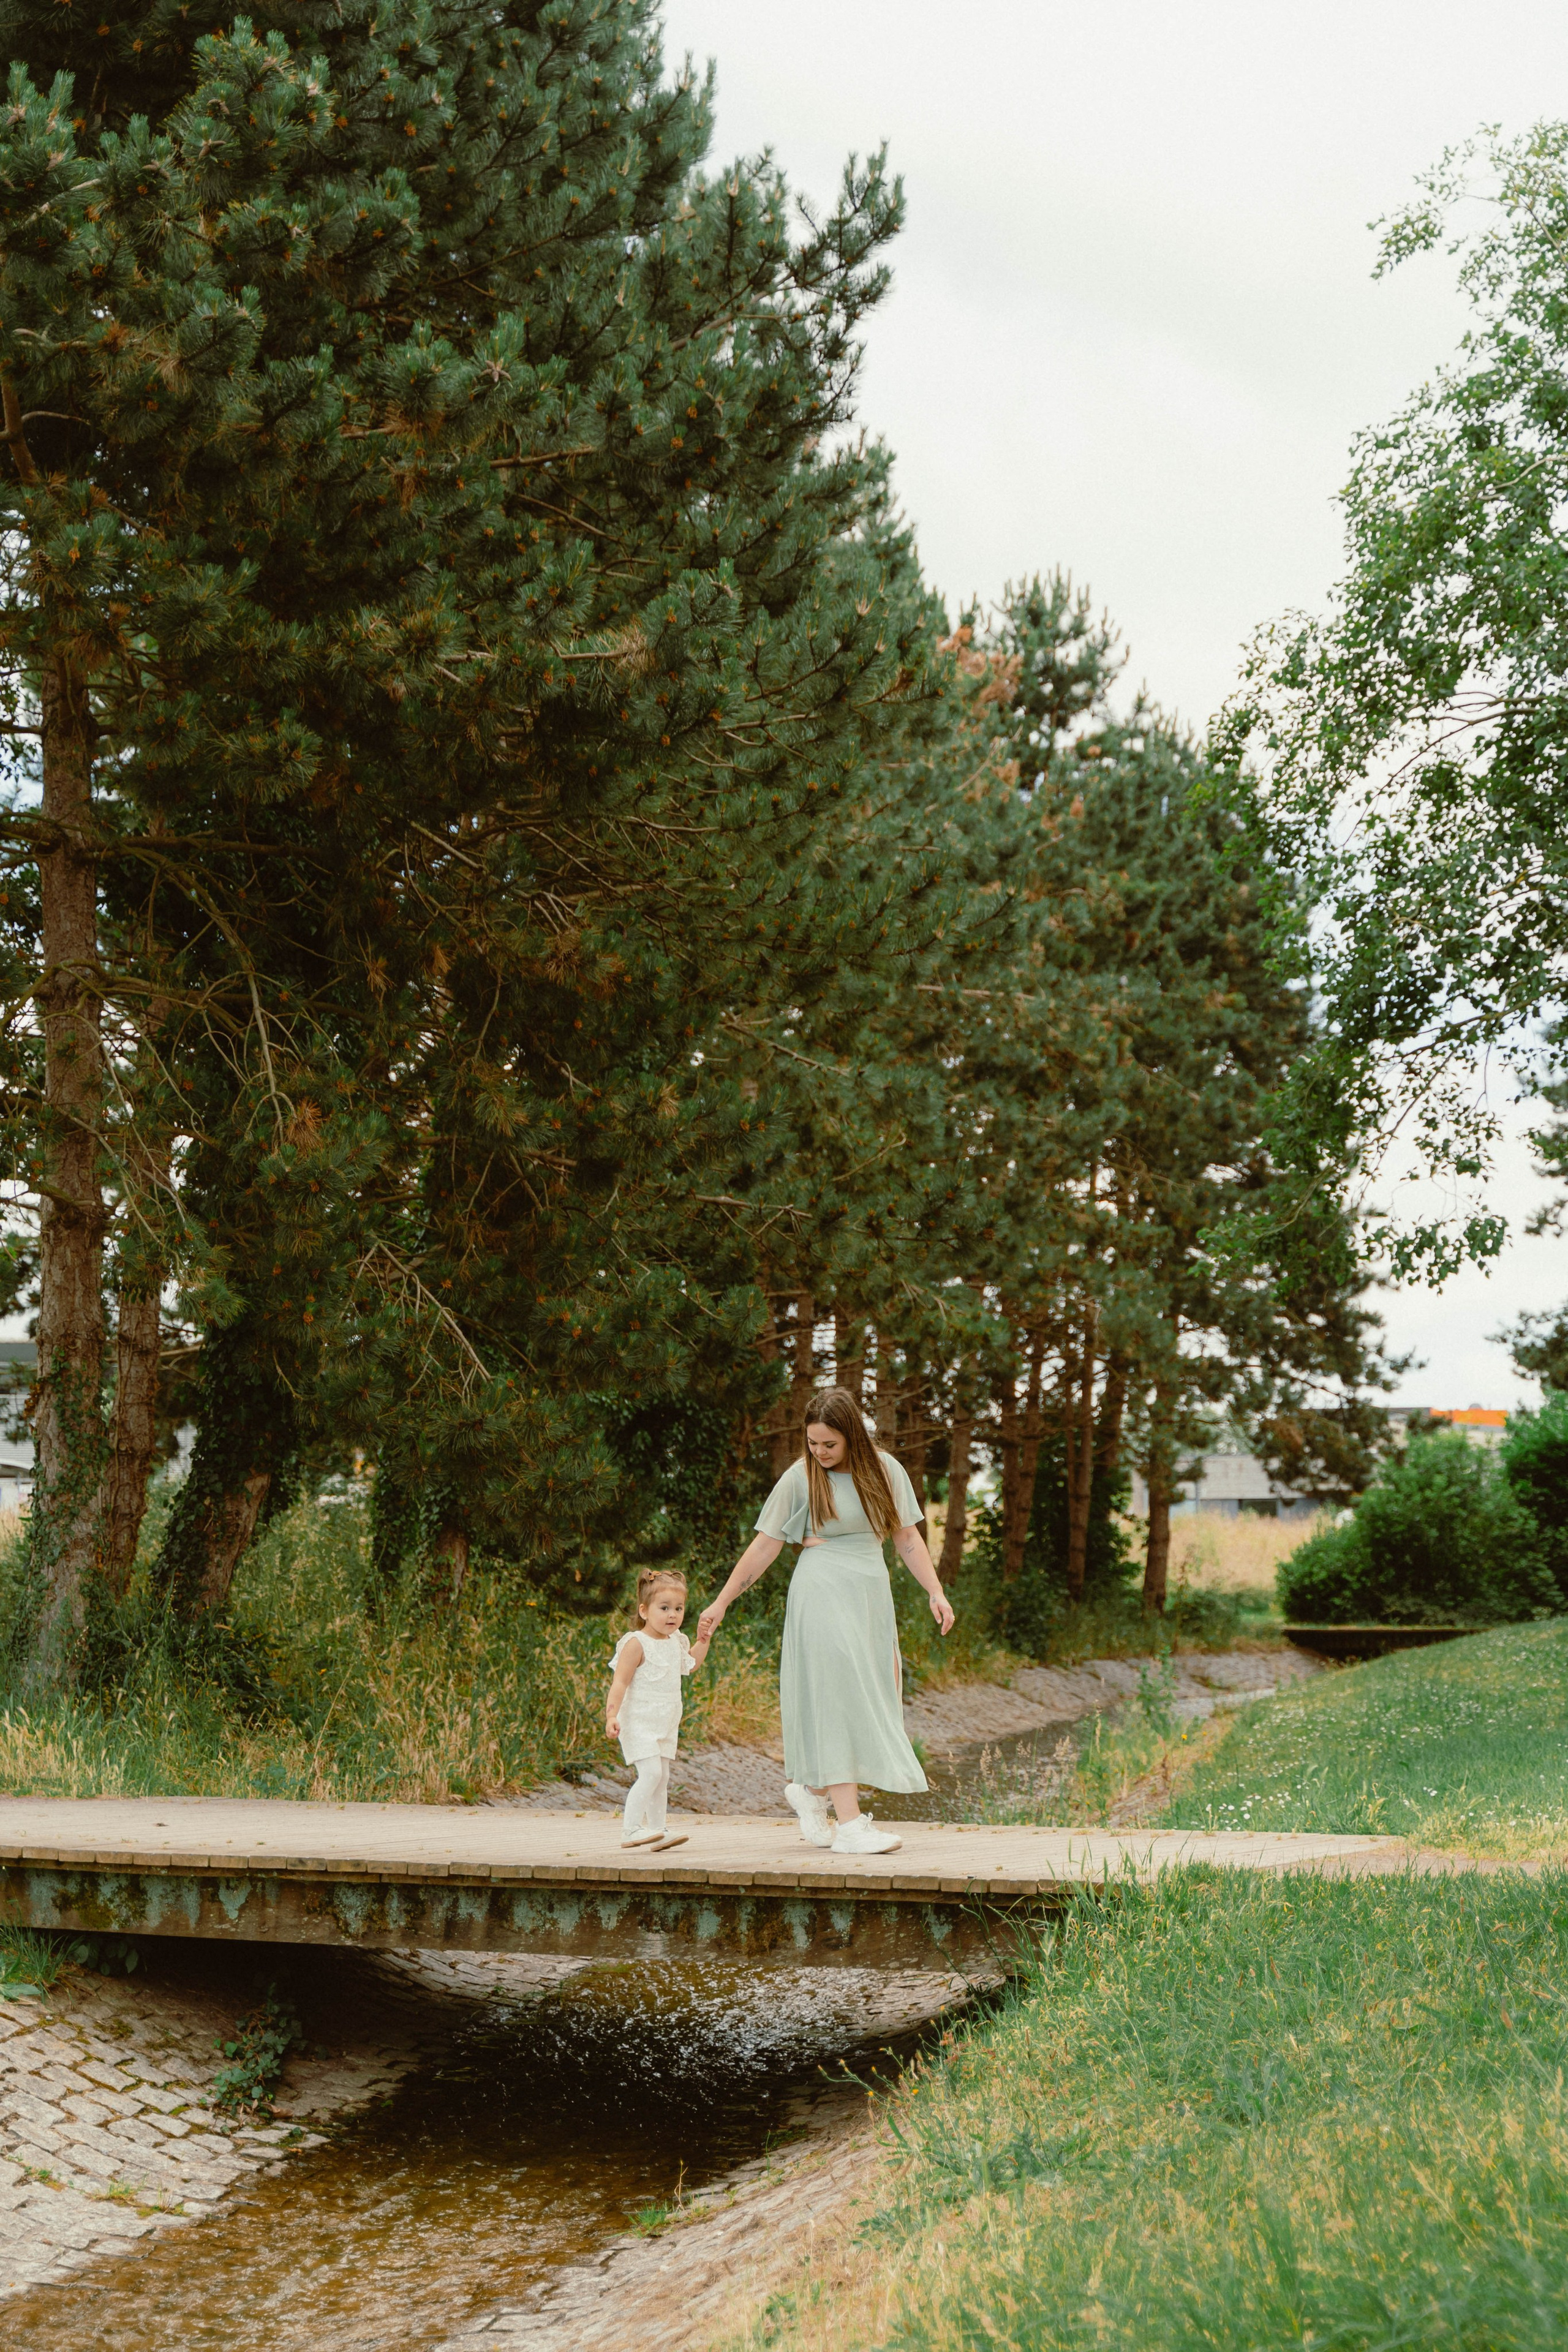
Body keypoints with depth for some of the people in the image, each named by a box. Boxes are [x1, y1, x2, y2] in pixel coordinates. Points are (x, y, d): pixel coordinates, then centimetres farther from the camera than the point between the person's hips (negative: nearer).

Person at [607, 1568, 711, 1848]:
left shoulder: (676, 1642, 9)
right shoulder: (637, 1644, -16)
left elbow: (691, 1665, 30)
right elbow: (620, 1681, -19)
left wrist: (703, 1640, 17)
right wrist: (611, 1715, -28)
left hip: (666, 1725, 8)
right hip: (639, 1722, -8)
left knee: (661, 1777, 10)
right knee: (651, 1773, -18)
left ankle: (658, 1830, 16)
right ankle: (630, 1829, -15)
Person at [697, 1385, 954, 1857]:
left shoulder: (885, 1472, 7)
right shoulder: (801, 1478, -3)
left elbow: (907, 1538, 12)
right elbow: (765, 1547, 0)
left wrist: (936, 1592, 1)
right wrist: (722, 1603, -1)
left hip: (872, 1595, 5)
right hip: (823, 1593, -5)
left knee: (876, 1698, 5)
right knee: (837, 1697, -10)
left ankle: (809, 1788, 26)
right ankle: (849, 1823, -11)